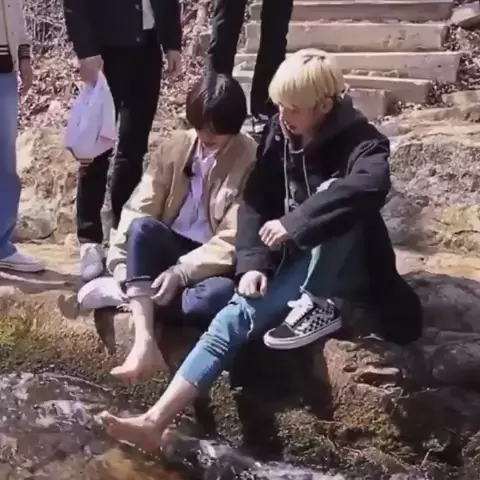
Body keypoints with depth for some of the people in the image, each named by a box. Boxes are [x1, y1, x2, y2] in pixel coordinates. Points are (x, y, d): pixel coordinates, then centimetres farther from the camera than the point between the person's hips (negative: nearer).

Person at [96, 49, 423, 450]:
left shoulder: (361, 141, -19)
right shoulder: (279, 135, -2)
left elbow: (369, 187, -43)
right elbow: (256, 202, -5)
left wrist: (293, 223, -41)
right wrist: (253, 262, -19)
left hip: (346, 272, -4)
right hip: (296, 262, 4)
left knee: (335, 198, -33)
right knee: (236, 316, -21)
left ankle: (326, 306, -19)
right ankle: (155, 422, -29)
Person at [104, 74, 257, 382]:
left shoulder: (251, 161, -10)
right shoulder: (176, 147, 3)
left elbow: (233, 240, -16)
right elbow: (139, 209, -1)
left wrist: (181, 272, -25)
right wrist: (120, 261, -15)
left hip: (215, 263, -3)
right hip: (171, 248, 4)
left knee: (219, 295, -38)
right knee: (142, 228, -30)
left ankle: (128, 297, -18)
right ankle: (145, 342, -36)